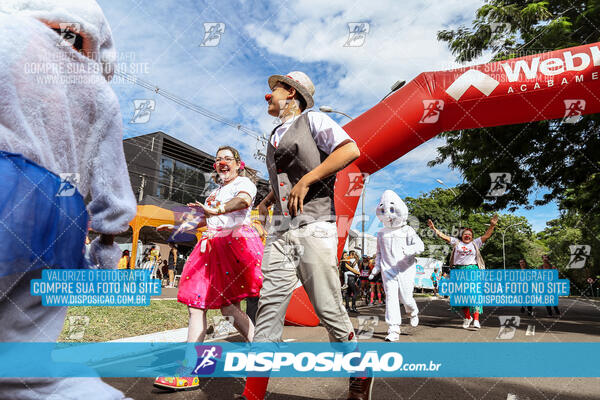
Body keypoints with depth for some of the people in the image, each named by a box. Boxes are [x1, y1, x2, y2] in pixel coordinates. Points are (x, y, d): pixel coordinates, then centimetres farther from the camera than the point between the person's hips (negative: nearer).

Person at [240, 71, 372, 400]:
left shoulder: (312, 119, 4)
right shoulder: (275, 136, 25)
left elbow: (350, 150, -11)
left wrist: (305, 180, -15)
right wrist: (267, 200, 20)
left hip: (313, 227, -6)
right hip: (280, 231, 7)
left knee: (329, 309, -3)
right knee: (269, 305, -1)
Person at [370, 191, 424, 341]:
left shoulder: (407, 230, 1)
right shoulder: (381, 233, 13)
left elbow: (420, 246, -12)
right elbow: (379, 253, 22)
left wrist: (409, 249, -32)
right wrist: (376, 268, 13)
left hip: (405, 269, -2)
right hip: (388, 271, 2)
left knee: (405, 298, 1)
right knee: (391, 297, -8)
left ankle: (413, 313, 38)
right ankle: (393, 330, -5)